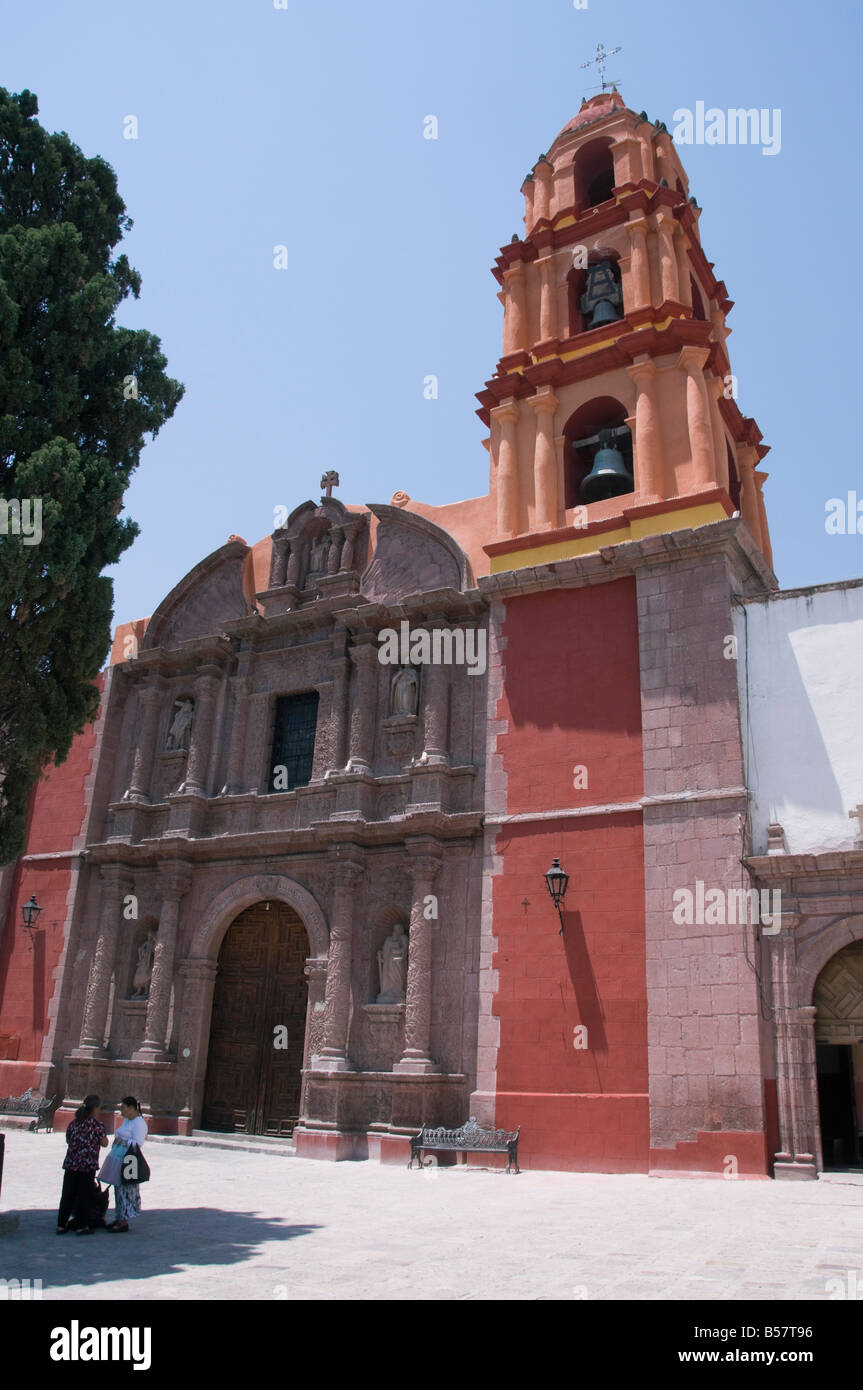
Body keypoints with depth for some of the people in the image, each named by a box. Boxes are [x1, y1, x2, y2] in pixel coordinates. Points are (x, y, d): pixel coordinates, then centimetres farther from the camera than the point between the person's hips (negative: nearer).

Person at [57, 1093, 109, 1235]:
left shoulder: (73, 1123, 8)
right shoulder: (96, 1124, -8)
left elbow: (68, 1140, 16)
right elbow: (104, 1143, -4)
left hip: (70, 1163, 5)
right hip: (88, 1165, -5)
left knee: (67, 1194, 13)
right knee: (85, 1195, 5)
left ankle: (61, 1225, 16)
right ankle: (82, 1226, 9)